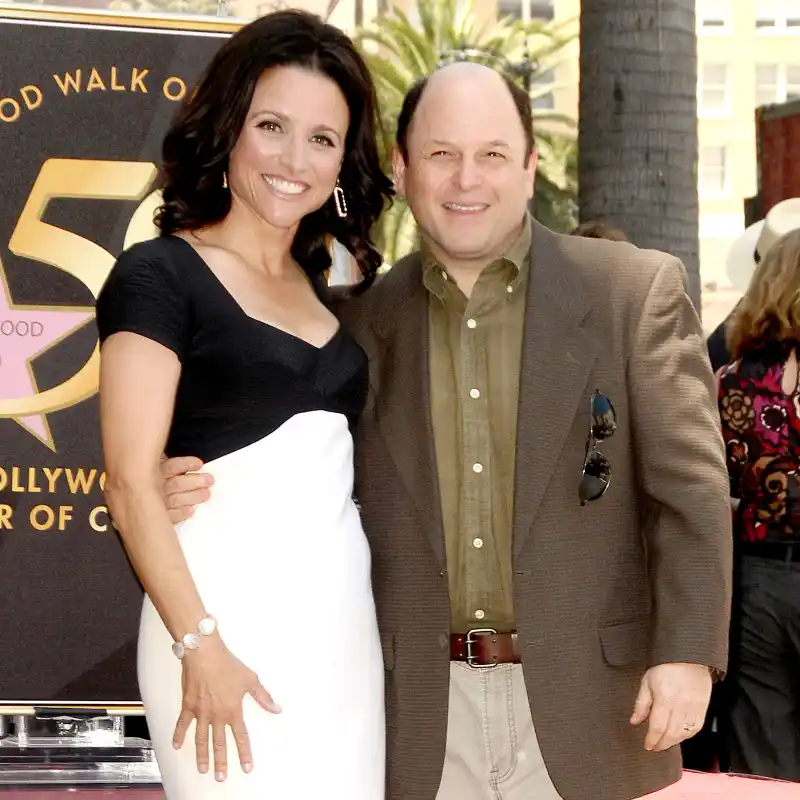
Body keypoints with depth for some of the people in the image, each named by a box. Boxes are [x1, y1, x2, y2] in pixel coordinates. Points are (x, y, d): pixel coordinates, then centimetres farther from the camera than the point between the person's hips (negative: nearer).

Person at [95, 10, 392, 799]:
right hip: (232, 620, -6)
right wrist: (198, 646, -18)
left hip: (344, 624, 6)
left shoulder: (324, 288, 15)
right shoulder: (159, 276, -5)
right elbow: (130, 481, -11)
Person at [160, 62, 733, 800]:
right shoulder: (361, 320, 6)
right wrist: (201, 489, -3)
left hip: (580, 700, -2)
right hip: (424, 706, 2)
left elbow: (690, 484, -3)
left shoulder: (636, 291, -1)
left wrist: (686, 652, -11)